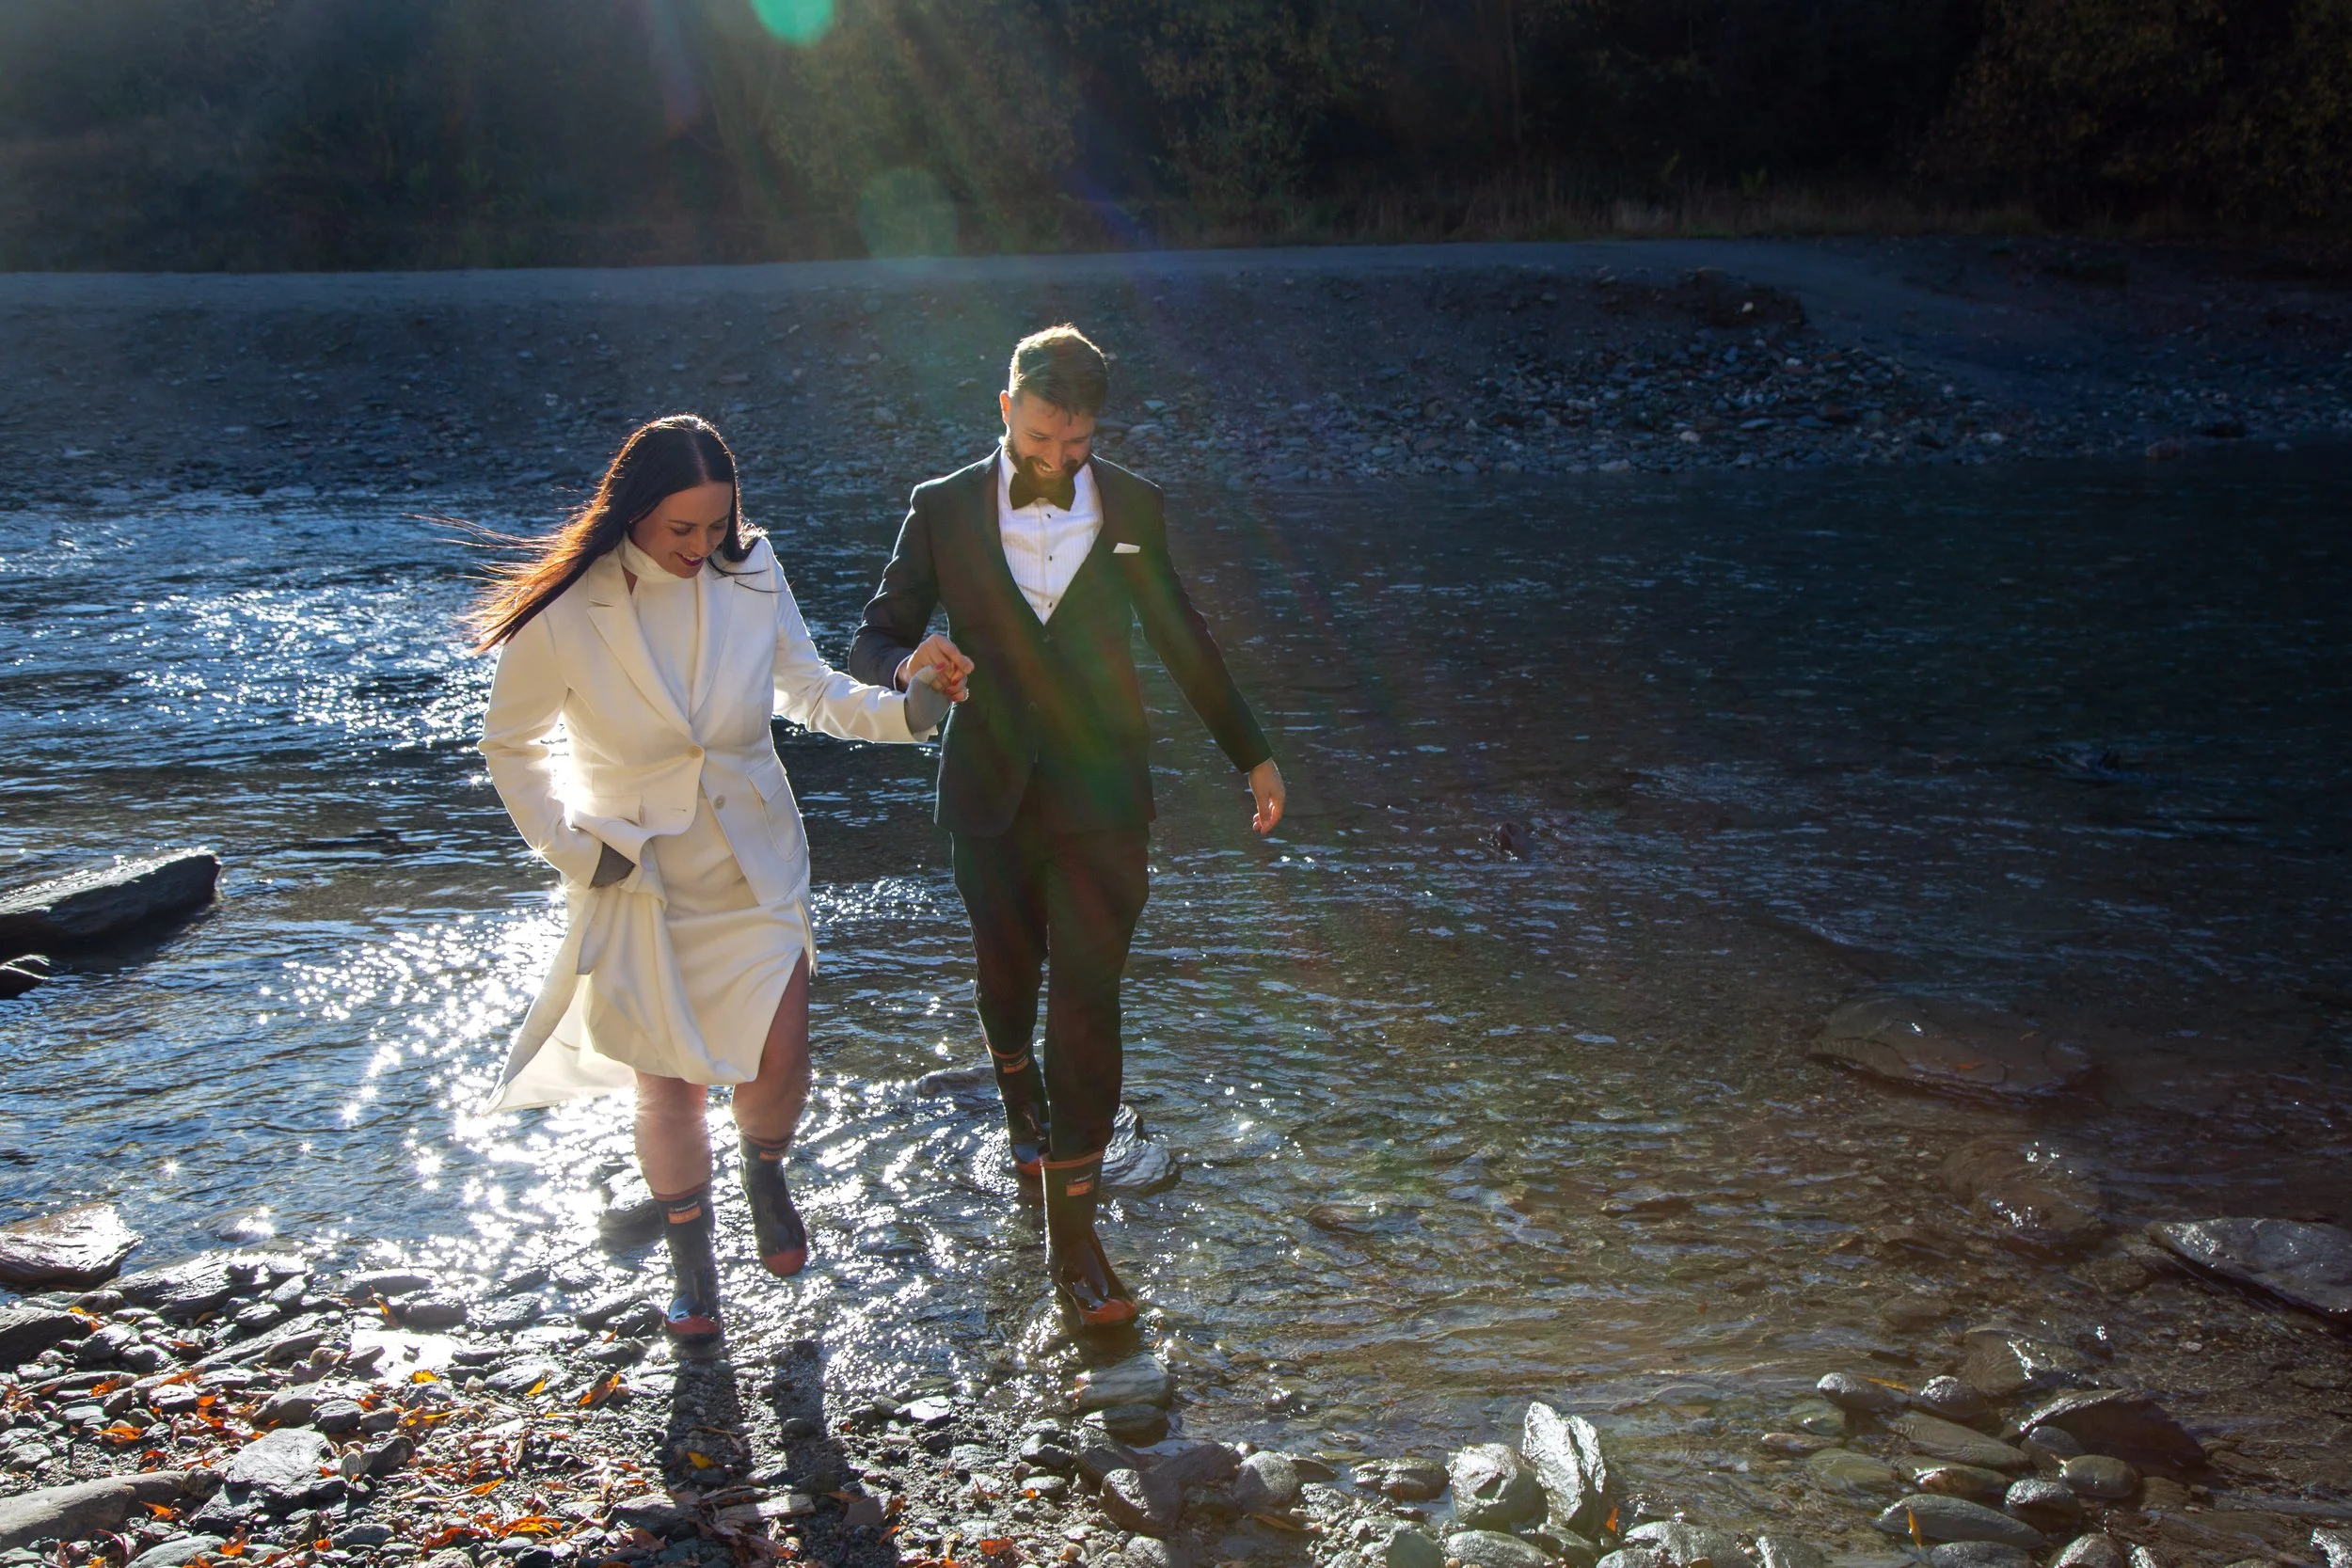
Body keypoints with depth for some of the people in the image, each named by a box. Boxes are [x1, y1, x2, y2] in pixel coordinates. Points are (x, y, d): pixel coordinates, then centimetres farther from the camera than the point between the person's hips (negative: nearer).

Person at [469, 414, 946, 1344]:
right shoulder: (565, 616, -17)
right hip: (639, 878, -2)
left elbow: (806, 688, 6)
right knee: (670, 1089, 7)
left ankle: (765, 1171, 33)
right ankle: (691, 1261, 34)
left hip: (754, 866, 2)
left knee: (779, 1064, -4)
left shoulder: (751, 578, -9)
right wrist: (571, 846, -9)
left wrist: (899, 714, -10)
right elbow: (511, 746, -1)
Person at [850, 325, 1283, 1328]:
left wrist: (1252, 754, 17)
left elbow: (1182, 640, 12)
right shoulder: (943, 510, -4)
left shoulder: (1134, 509, 0)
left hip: (1099, 797, -1)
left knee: (1088, 1001, -6)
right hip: (989, 797, 1)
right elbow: (872, 645, -1)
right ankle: (1019, 1089, 52)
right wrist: (912, 662, -26)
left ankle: (1072, 1239, -1)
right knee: (1007, 975, 16)